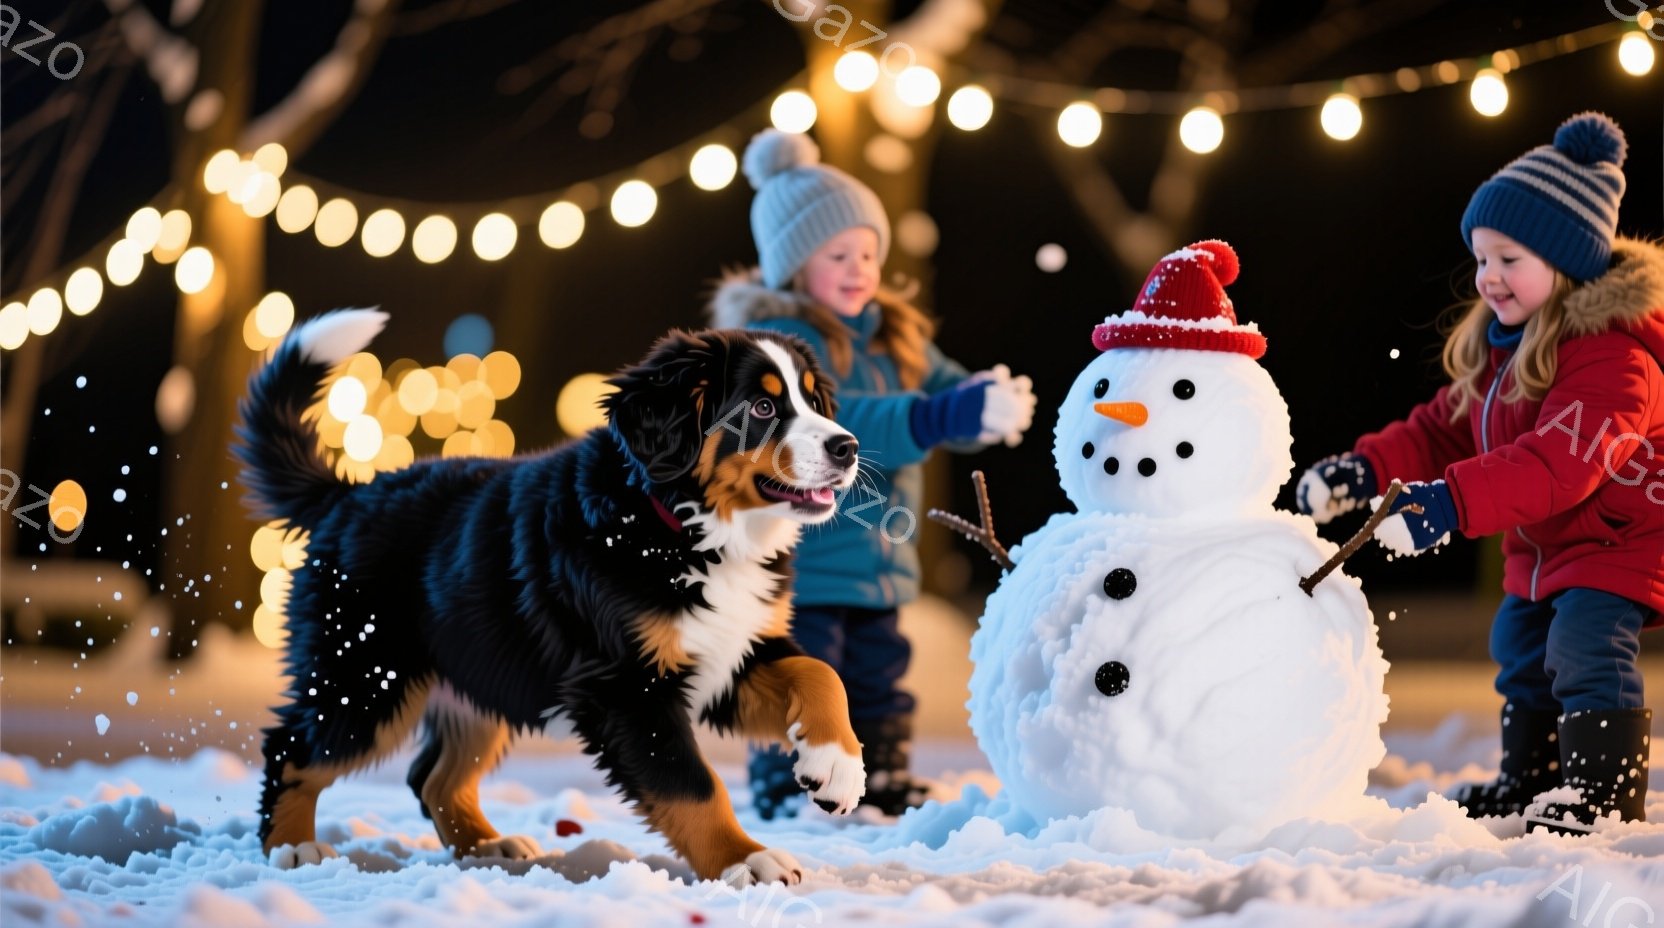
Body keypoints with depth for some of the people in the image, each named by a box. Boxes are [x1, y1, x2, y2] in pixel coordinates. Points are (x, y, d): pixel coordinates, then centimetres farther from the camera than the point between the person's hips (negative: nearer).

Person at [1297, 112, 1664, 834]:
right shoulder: (1500, 346, 4)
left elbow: (1559, 458, -42)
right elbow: (1445, 430, 7)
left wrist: (1453, 503, -52)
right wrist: (1367, 469, -11)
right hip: (1543, 550, 10)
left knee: (1581, 648, -21)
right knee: (1520, 649, 18)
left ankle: (1605, 791, -8)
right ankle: (1530, 781, 34)